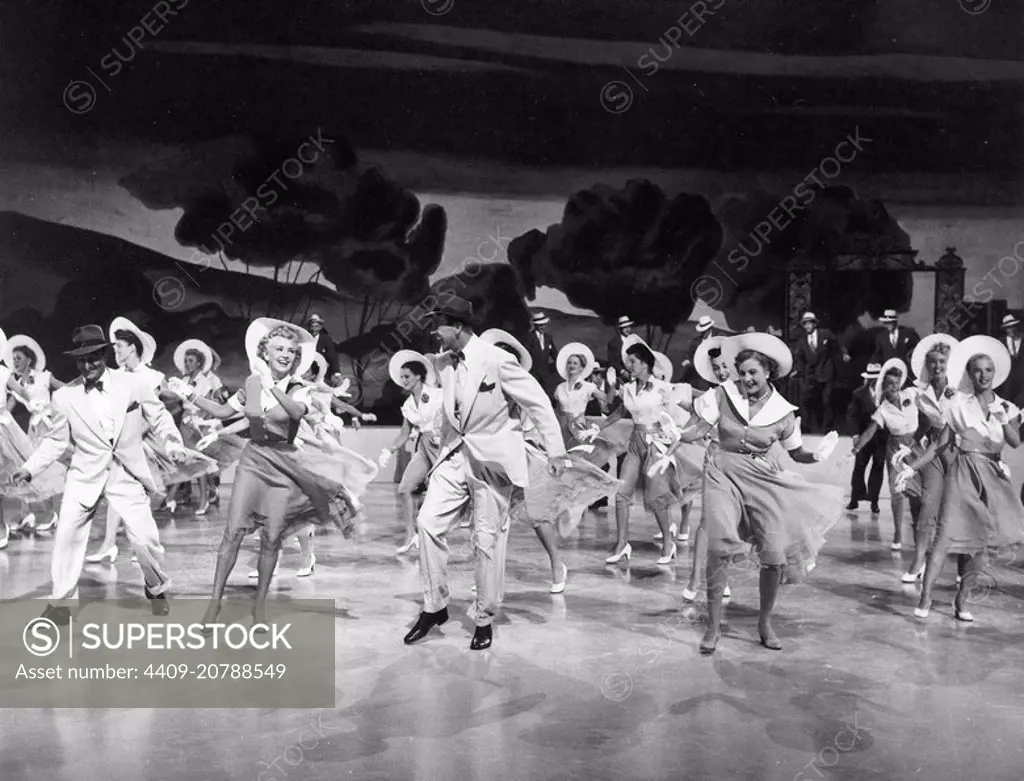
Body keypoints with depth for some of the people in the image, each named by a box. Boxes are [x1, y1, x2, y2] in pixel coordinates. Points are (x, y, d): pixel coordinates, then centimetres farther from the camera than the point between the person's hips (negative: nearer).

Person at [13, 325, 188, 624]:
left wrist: (173, 444, -11)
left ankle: (157, 589, 25)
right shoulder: (64, 397, -2)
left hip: (126, 476, -1)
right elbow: (56, 440, 6)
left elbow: (160, 419, 6)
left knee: (145, 538, -4)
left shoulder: (135, 387, -5)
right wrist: (30, 468, -4)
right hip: (84, 476, 1)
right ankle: (60, 602, 13)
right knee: (67, 535, -6)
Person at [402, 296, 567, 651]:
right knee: (428, 522, -8)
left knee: (487, 539, 1)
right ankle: (435, 606, 7)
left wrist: (556, 451, -8)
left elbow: (538, 402, -9)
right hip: (455, 455, 5)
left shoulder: (496, 360, -15)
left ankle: (484, 619, 17)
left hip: (491, 458, -5)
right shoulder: (443, 363, 5)